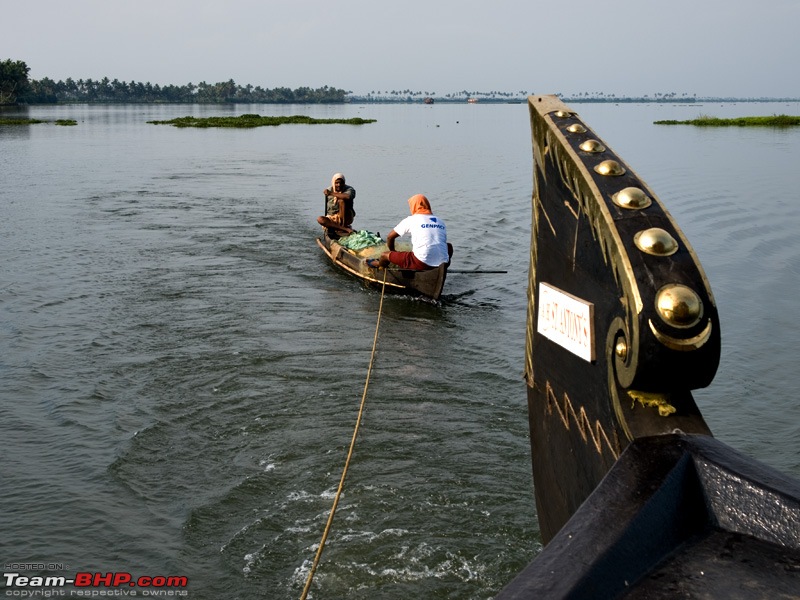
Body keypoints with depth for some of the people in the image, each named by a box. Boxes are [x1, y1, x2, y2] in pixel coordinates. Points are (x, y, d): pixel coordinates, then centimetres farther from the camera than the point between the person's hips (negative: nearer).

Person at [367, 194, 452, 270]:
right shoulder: (441, 222, 16)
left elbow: (390, 237, 16)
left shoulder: (411, 220, 7)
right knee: (449, 246, 39)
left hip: (422, 263, -4)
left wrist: (393, 253, 34)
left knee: (385, 255, 15)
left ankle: (377, 264, 48)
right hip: (442, 263, 4)